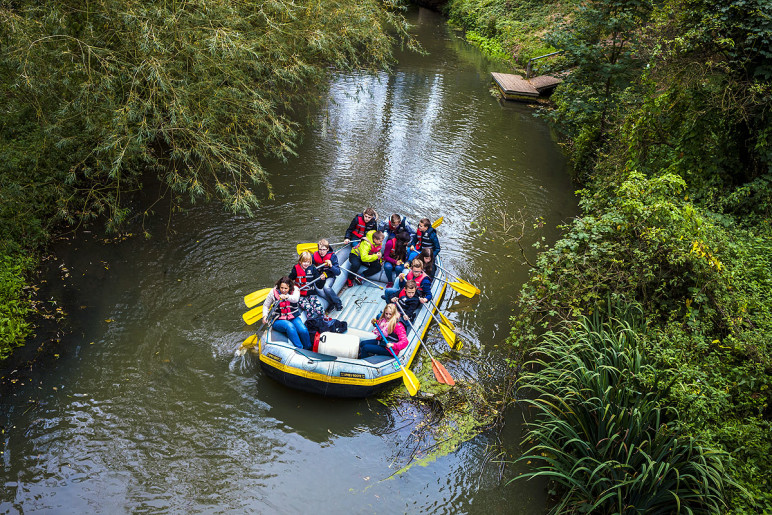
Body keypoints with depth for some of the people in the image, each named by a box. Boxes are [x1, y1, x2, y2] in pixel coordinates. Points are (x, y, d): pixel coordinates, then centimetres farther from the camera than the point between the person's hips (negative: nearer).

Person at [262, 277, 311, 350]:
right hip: (279, 320, -1)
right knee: (290, 327, -34)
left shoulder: (295, 290, -3)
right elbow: (266, 306, 11)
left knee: (303, 330, -25)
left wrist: (286, 297, -47)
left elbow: (295, 299, -26)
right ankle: (300, 349, -29)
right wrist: (265, 316, -8)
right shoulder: (273, 292, -1)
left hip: (293, 318, 1)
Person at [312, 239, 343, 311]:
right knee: (318, 290, -28)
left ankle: (339, 304, -13)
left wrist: (331, 266, -33)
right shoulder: (315, 256, -6)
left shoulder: (332, 256, -12)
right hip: (319, 277, 2)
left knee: (326, 287, -33)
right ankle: (333, 303, -12)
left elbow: (338, 272, -13)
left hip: (330, 277, -2)